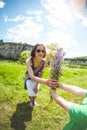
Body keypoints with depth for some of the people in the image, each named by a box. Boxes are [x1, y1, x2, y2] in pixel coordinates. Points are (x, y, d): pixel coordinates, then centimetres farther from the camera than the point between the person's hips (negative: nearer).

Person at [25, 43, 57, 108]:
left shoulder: (44, 62, -30)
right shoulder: (29, 60, -40)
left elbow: (41, 74, -15)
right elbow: (32, 76, -52)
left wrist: (36, 85, -16)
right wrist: (45, 81, -67)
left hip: (37, 78, 2)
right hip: (29, 77, -2)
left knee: (35, 92, 1)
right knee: (31, 92, -9)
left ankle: (34, 100, 40)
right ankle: (31, 101, 29)